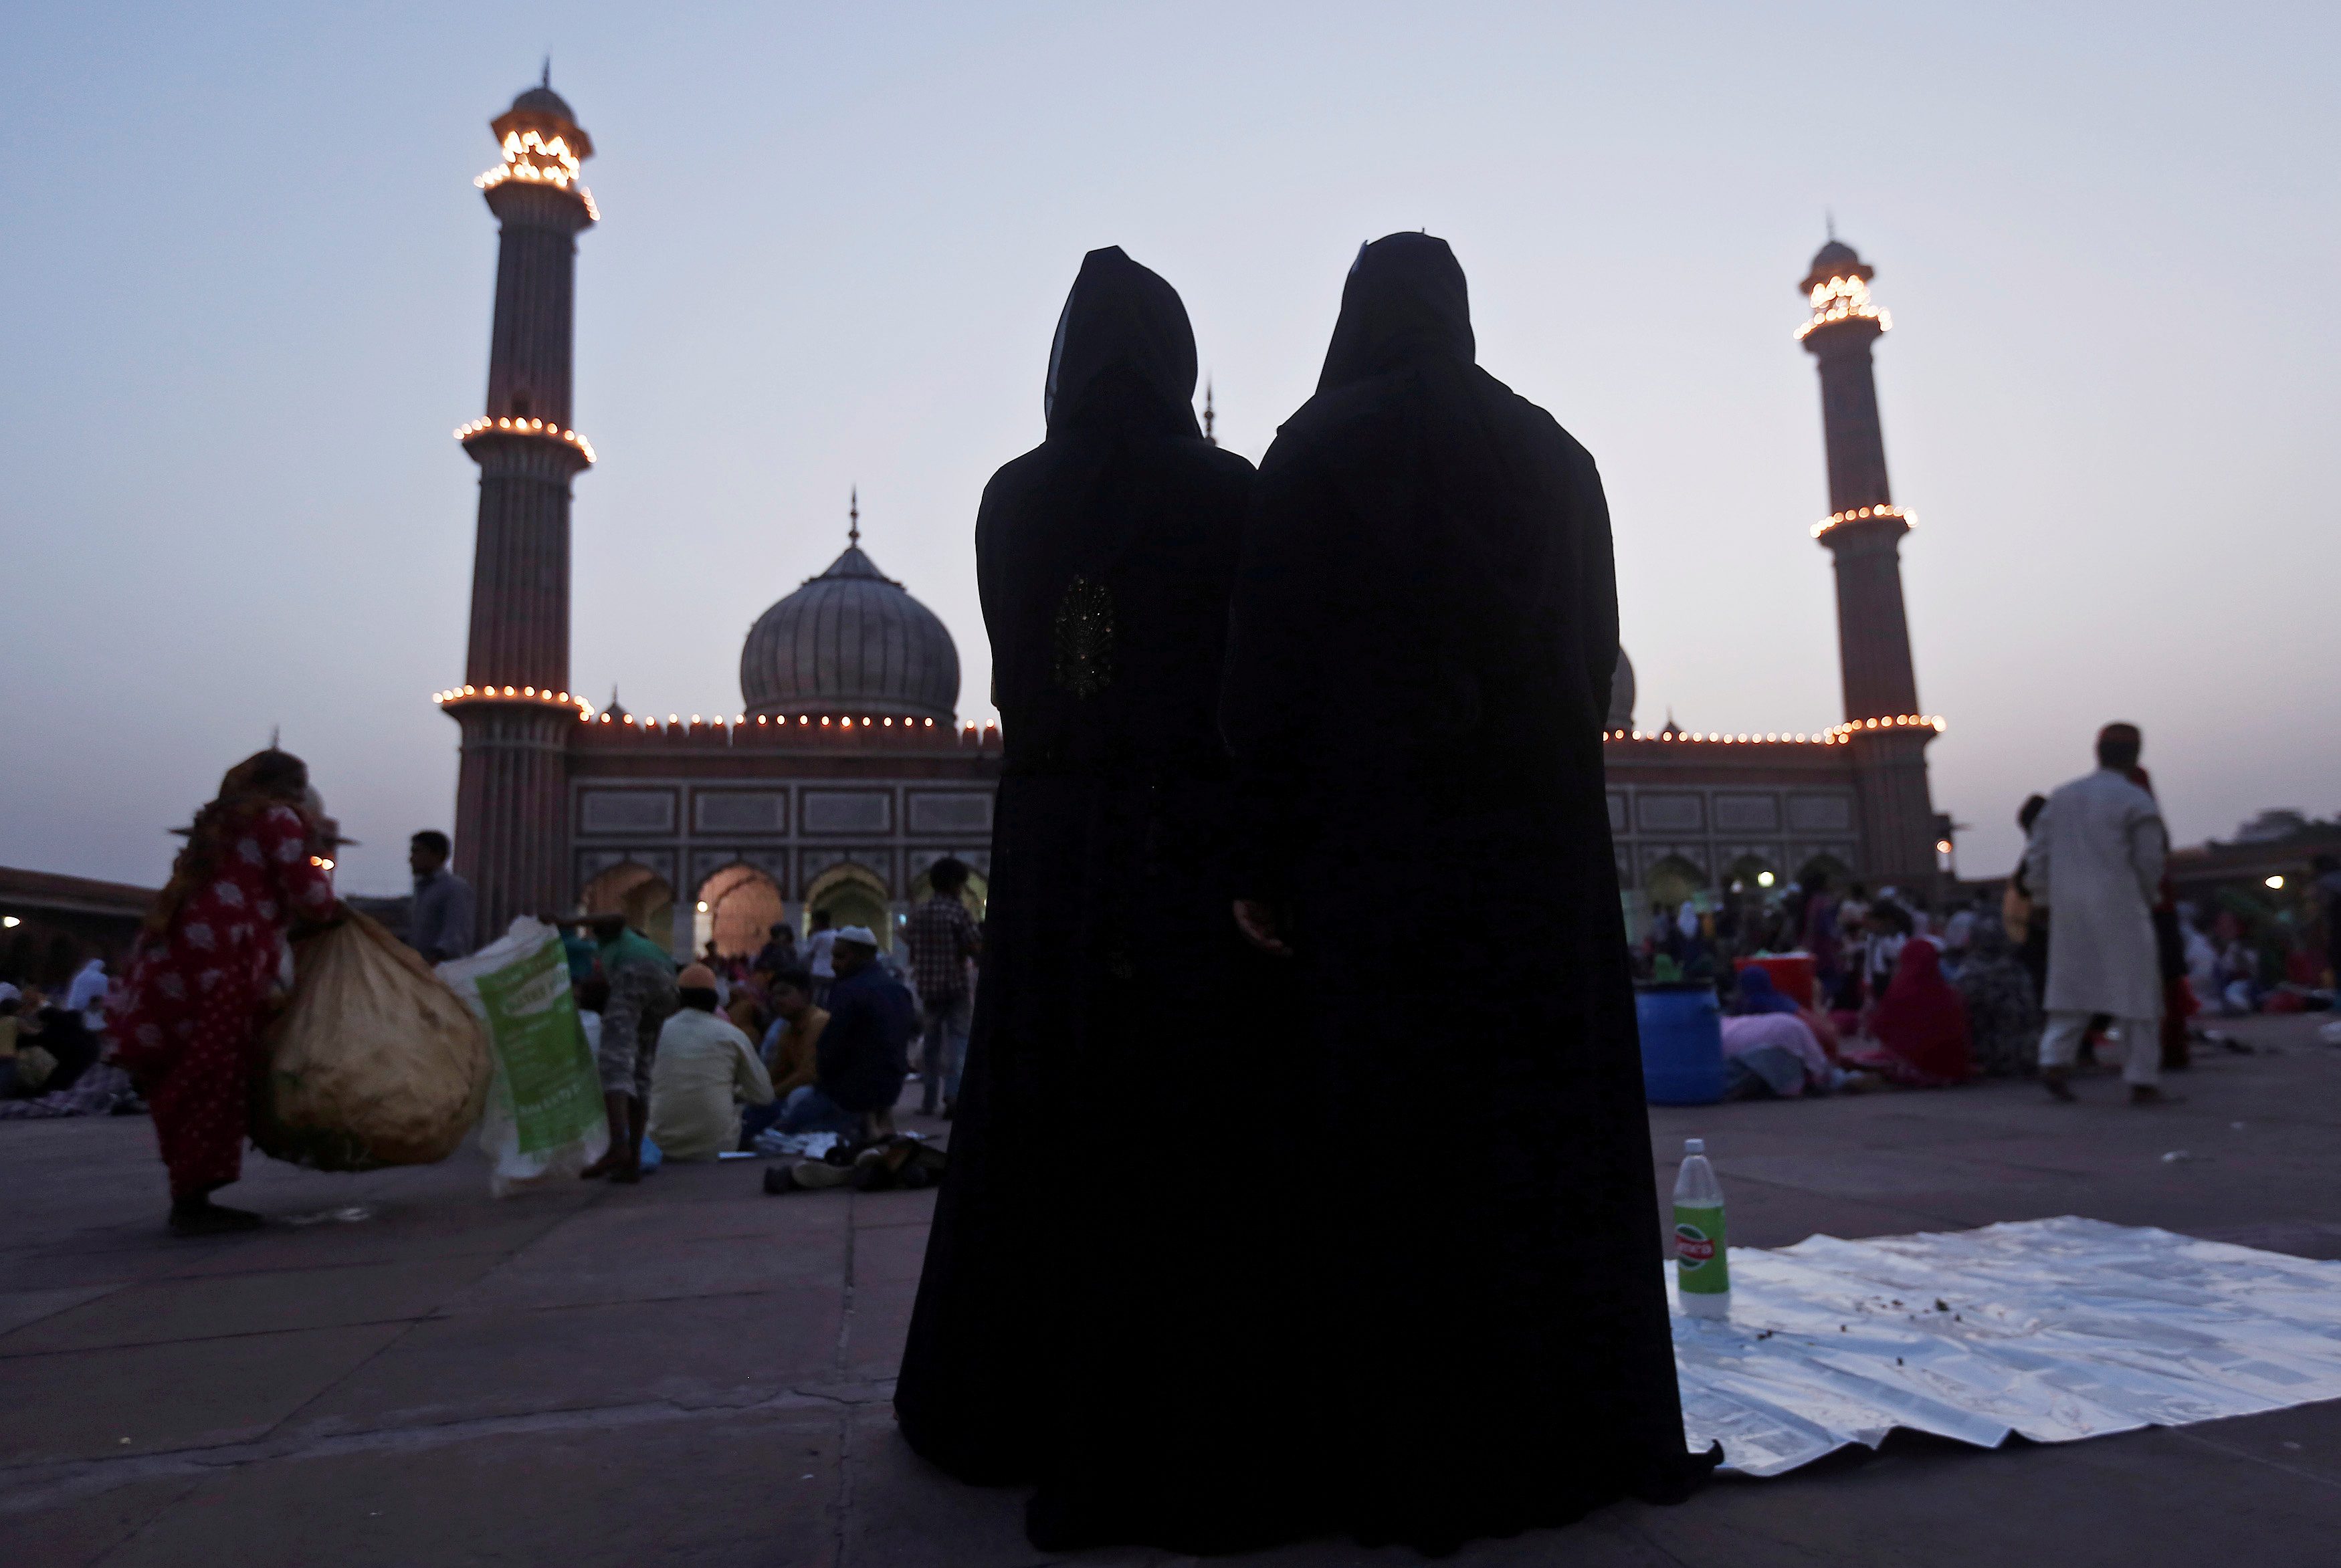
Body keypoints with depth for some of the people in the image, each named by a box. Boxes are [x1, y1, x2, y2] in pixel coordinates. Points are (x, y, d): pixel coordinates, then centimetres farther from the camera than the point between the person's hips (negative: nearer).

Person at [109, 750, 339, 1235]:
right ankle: (193, 1202, -3)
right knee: (216, 1082, -5)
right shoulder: (278, 818, 3)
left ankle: (189, 1201, 16)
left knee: (186, 1085, 11)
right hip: (216, 963, -8)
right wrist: (329, 898, 18)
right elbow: (312, 901, -2)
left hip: (170, 956, 8)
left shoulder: (223, 821, 27)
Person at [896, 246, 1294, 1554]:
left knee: (1044, 1124, 15)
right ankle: (1184, 1440, 10)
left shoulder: (1014, 499, 6)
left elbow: (1023, 677, 11)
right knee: (1196, 1144, 3)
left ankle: (1007, 1407, 30)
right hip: (1194, 850, -4)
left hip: (1051, 848, 5)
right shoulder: (1231, 492, -4)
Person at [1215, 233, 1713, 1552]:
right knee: (1546, 1124, 10)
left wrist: (1262, 864, -6)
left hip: (1377, 839, -4)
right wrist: (1553, 786, 17)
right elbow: (1598, 653, 12)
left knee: (1395, 1139, 0)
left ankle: (1417, 1460, 7)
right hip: (1544, 832, 5)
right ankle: (1573, 1434, 21)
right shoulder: (1553, 452, 13)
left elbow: (1271, 672, -8)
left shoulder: (1315, 452, -1)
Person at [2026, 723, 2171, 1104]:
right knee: (2136, 990, 3)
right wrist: (2145, 902, 13)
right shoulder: (2137, 802, -5)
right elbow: (2149, 863, -5)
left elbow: (2037, 855, 9)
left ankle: (2054, 1061, -1)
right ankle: (2143, 1082, 6)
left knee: (2073, 987, 12)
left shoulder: (2062, 797, 10)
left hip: (2071, 908, 5)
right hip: (2120, 909, -5)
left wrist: (2050, 900, 15)